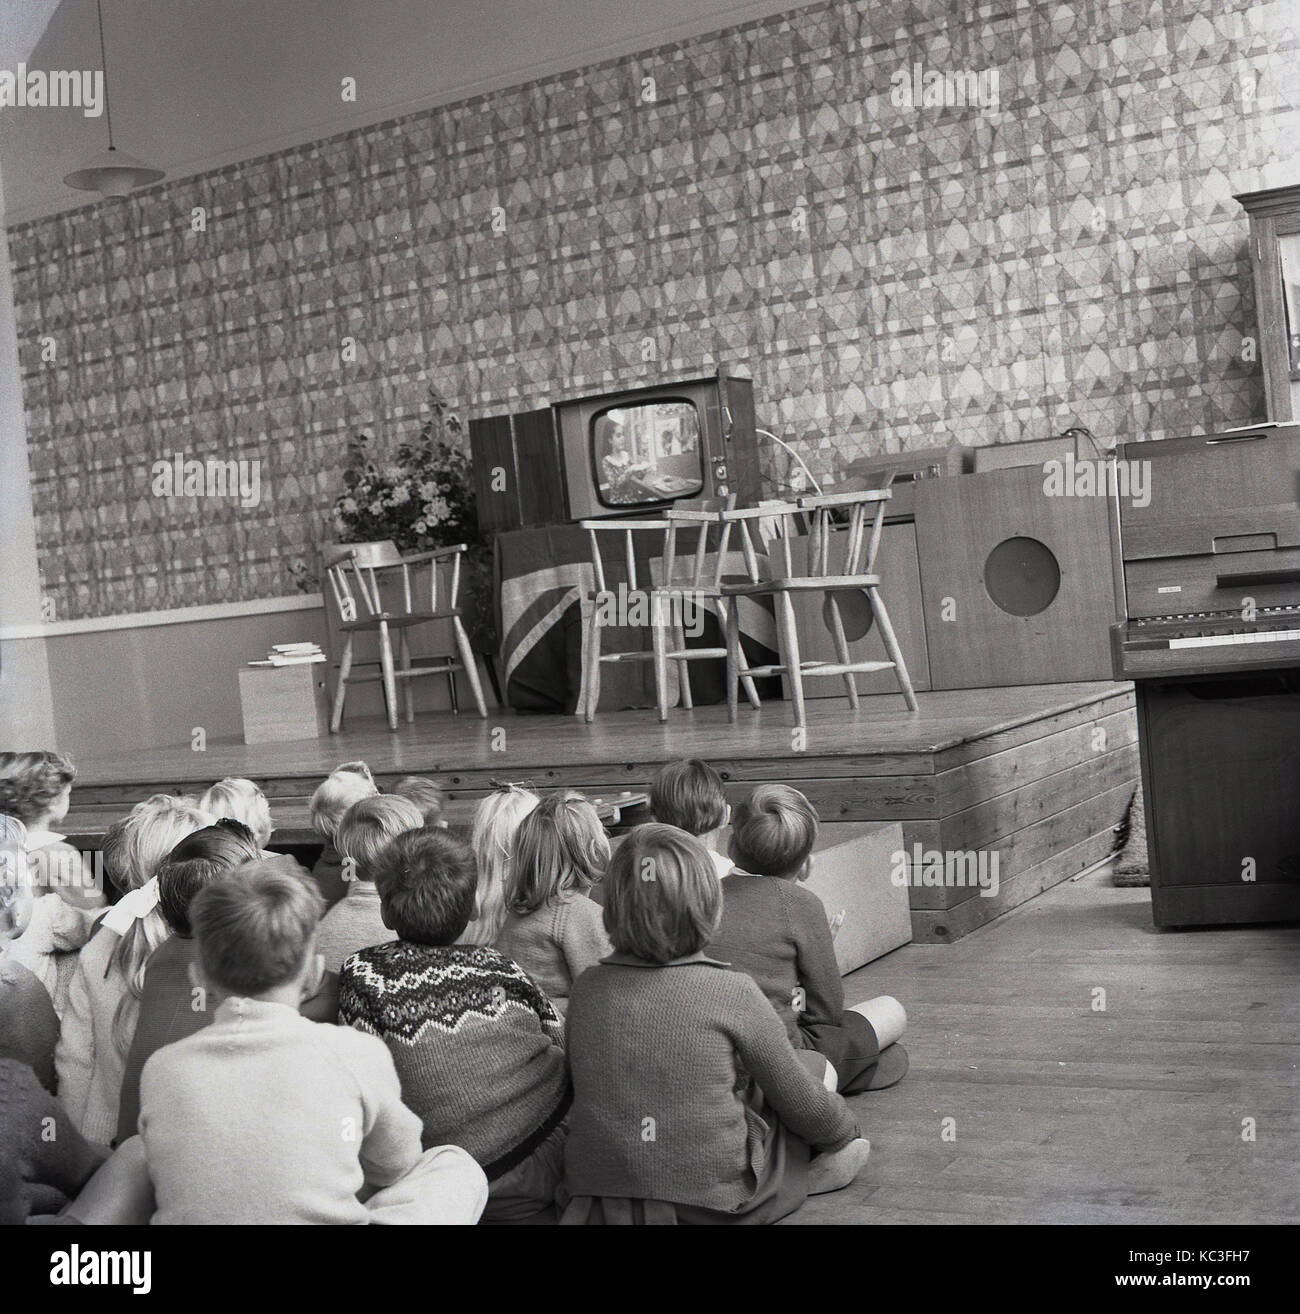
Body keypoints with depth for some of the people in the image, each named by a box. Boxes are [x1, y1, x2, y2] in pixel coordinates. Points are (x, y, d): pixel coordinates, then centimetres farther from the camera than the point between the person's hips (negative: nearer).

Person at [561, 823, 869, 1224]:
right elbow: (805, 1108, -4)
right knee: (816, 1066, 16)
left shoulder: (587, 988, -4)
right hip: (712, 1203, -4)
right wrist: (844, 1132, 18)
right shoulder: (732, 992, -15)